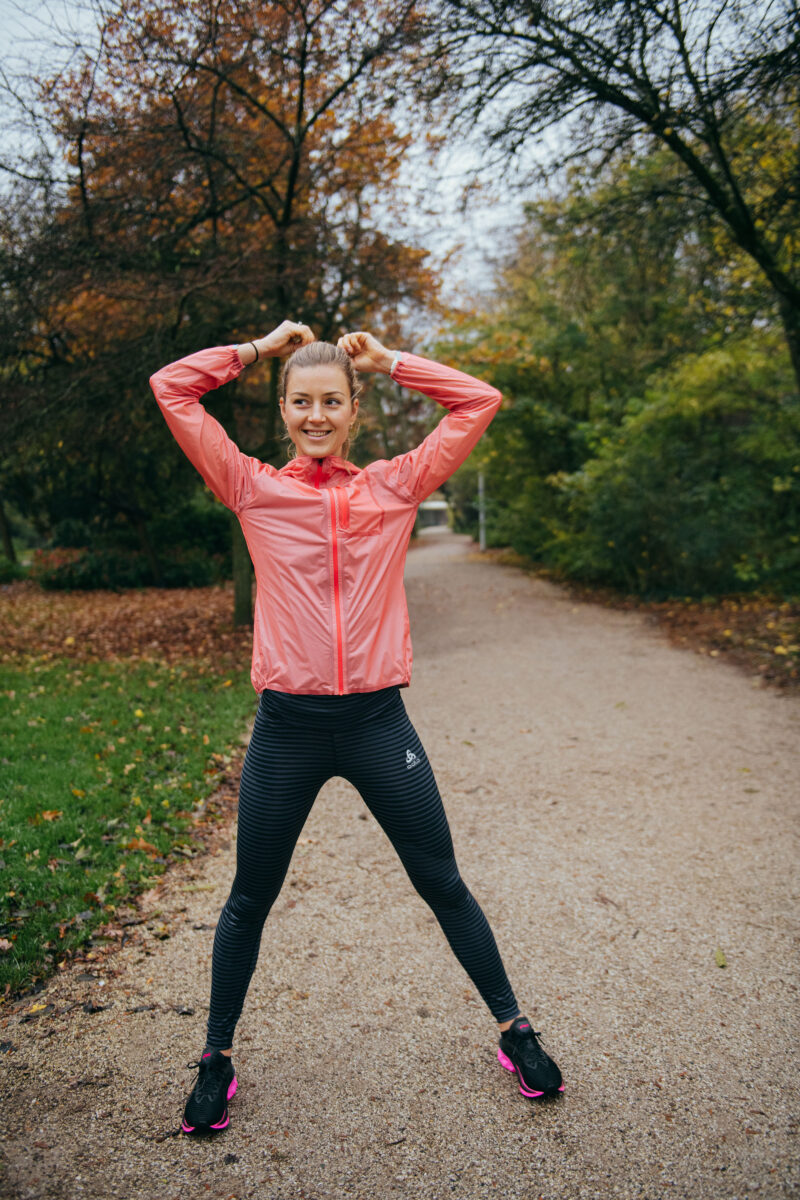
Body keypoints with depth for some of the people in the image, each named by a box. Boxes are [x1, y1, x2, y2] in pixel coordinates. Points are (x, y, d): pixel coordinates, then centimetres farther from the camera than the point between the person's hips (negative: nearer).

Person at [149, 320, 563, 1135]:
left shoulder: (396, 486, 3)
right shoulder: (253, 491, 2)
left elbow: (479, 402, 5)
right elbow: (171, 388, 2)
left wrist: (386, 360, 8)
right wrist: (261, 348, 9)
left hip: (377, 720, 0)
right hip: (286, 727, 0)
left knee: (442, 884, 13)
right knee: (250, 899, 15)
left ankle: (513, 1030, 34)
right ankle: (217, 1058, 37)